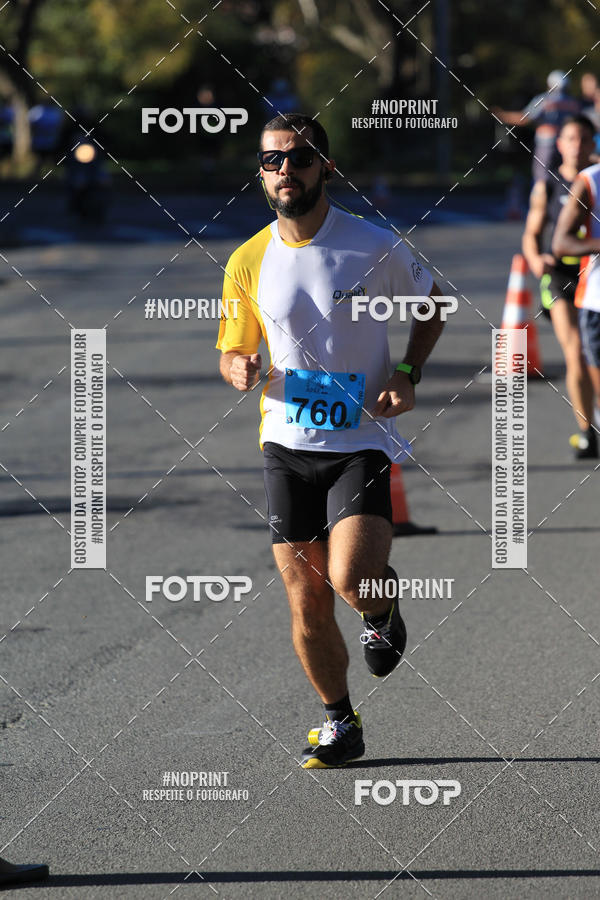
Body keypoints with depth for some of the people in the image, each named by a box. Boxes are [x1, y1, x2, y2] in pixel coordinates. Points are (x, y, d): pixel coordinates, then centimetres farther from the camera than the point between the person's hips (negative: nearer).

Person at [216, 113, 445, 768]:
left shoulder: (375, 247, -6)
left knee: (351, 579, -22)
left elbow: (431, 306, 11)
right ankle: (340, 726, 23)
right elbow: (231, 351, 13)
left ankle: (384, 612, 15)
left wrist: (408, 375, -4)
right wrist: (240, 370, -11)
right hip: (286, 448, 3)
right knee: (307, 606, 3)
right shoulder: (248, 262, 1)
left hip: (362, 441, -3)